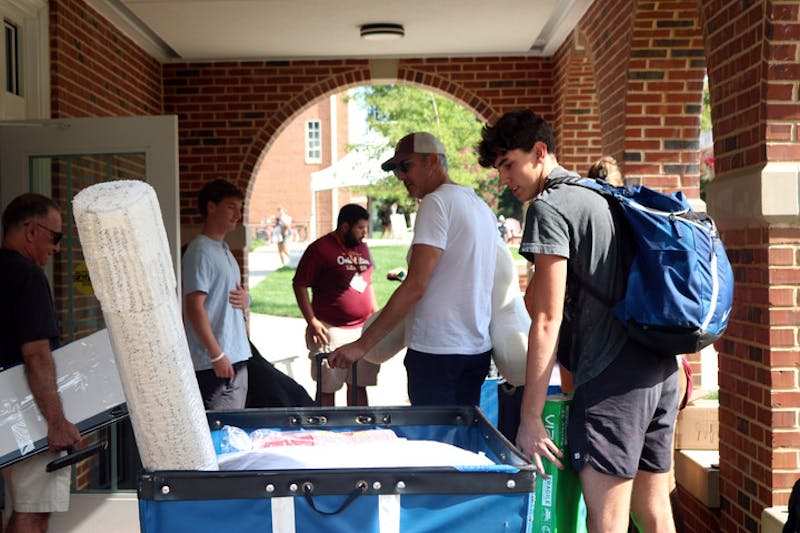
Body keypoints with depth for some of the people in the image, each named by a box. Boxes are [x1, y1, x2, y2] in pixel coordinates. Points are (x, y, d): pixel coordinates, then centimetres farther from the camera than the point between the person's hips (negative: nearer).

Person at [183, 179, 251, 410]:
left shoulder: (223, 250, 17)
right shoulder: (200, 251, -12)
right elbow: (194, 306, -19)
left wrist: (244, 299, 1)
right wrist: (217, 355, -22)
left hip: (236, 356, 10)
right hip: (214, 363, -10)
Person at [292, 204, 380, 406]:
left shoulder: (362, 248, 15)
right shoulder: (320, 248, -7)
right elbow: (300, 285, -8)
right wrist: (312, 321, -13)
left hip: (363, 329, 6)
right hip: (331, 330, -6)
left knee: (359, 385, 11)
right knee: (327, 388, 1)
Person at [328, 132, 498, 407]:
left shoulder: (437, 202, -12)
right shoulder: (482, 207, 15)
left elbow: (415, 286, -19)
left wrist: (362, 344, -17)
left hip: (437, 350, -9)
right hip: (479, 350, 9)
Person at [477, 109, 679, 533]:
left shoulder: (548, 207, -7)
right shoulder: (600, 198, 20)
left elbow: (547, 319, -13)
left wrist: (529, 417, -12)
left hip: (611, 376, -9)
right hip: (660, 369, 9)